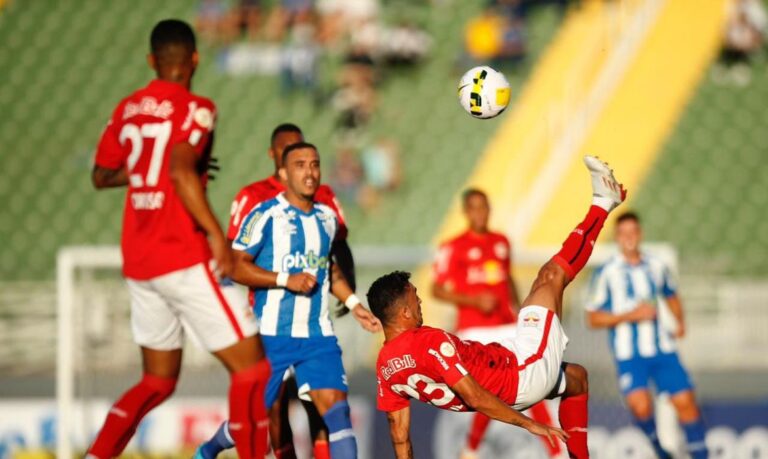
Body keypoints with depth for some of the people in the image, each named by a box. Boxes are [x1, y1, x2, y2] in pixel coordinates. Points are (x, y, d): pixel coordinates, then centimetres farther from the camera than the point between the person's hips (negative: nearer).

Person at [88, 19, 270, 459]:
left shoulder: (128, 109, 10)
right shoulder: (194, 109, -10)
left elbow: (102, 176, 20)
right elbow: (180, 170, -26)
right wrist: (215, 232, -23)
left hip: (138, 263, 8)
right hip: (183, 258, -8)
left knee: (158, 380, 18)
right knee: (252, 366, -3)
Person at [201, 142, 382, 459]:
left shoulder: (327, 217, 11)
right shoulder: (265, 215, -9)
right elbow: (237, 267, -12)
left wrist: (353, 304, 16)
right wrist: (286, 280, -20)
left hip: (317, 334, 4)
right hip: (271, 334, -4)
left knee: (336, 408, -11)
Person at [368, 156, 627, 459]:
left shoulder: (385, 365, -4)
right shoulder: (431, 342, -28)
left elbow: (400, 434, 1)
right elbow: (474, 397, -30)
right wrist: (529, 423, -24)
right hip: (526, 371, -8)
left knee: (575, 377, 36)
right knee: (551, 275, 4)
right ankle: (602, 203, 17)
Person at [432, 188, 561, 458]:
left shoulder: (502, 242, 13)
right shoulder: (453, 248, -4)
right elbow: (437, 291, -5)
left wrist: (516, 307, 15)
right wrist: (474, 301, -16)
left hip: (507, 327, 5)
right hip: (476, 331, -5)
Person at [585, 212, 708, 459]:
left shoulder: (657, 267, 8)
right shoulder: (606, 273, -5)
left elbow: (671, 297, 26)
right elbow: (593, 318, -4)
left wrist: (680, 321, 8)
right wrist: (631, 315, -15)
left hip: (663, 349, 4)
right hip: (629, 354, -4)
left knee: (685, 400, -4)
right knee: (640, 405, -22)